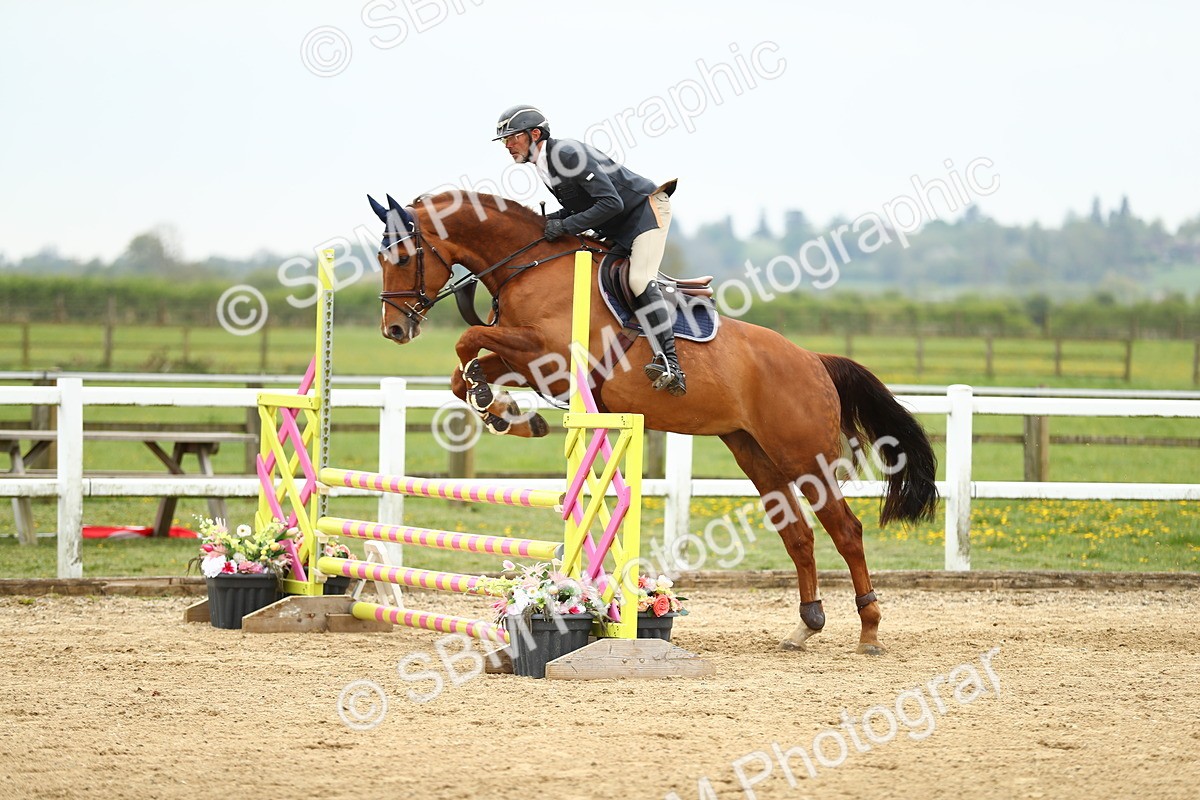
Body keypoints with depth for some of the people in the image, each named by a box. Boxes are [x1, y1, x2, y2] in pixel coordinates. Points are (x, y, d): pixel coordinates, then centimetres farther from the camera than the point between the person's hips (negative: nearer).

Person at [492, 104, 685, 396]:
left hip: (645, 209, -11)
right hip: (617, 232, 11)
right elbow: (578, 206, 14)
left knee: (639, 280, -25)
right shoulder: (541, 166, 6)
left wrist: (565, 226, -27)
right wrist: (548, 221, -5)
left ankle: (670, 364, -33)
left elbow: (611, 203, -29)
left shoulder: (568, 154, -25)